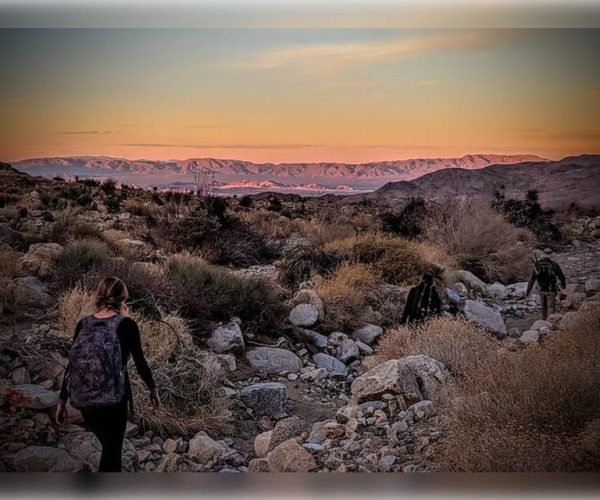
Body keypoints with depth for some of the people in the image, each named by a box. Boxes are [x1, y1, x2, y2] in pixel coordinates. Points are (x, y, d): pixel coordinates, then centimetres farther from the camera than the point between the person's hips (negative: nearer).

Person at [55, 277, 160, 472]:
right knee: (111, 453, 7)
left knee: (109, 448, 24)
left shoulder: (83, 324, 5)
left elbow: (72, 364, 5)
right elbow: (140, 362, -3)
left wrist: (62, 401, 11)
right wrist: (152, 388, 12)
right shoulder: (126, 325, -7)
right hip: (112, 398, -5)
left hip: (83, 399, 5)